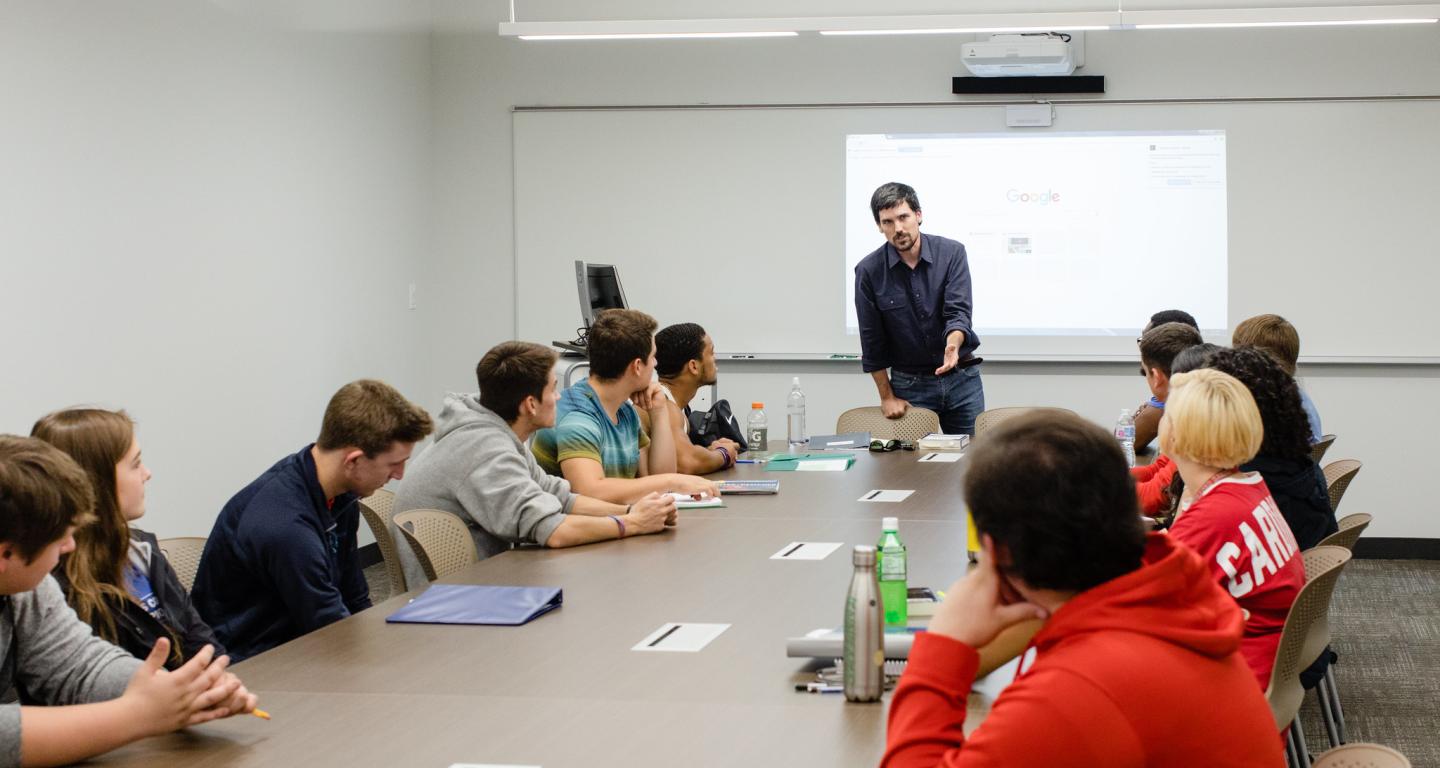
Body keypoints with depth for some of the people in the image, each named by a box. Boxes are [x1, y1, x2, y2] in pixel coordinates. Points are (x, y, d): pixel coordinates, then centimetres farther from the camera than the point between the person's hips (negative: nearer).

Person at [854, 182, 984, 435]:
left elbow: (958, 311, -17)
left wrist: (953, 343, -39)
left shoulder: (952, 253, -9)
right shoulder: (869, 271, -10)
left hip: (962, 378, 1)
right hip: (909, 384, -1)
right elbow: (872, 340, -3)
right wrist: (887, 397, -2)